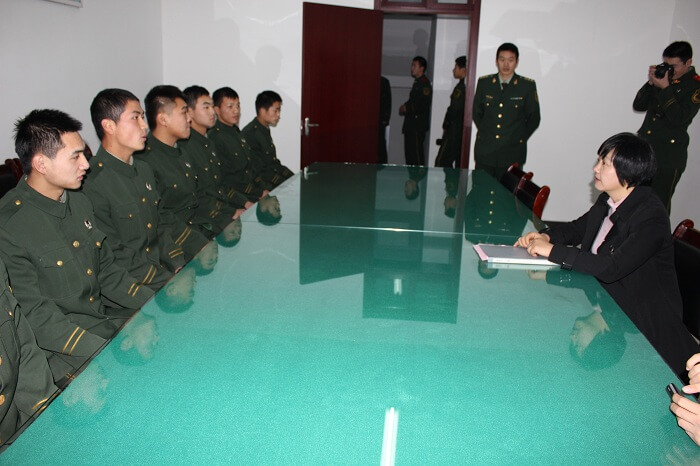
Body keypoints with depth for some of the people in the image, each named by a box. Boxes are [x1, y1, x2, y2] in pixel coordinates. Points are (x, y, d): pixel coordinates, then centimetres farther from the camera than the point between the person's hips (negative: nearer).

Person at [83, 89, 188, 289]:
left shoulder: (144, 170, 14)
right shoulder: (92, 183, -14)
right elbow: (115, 258, -15)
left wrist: (182, 270, 2)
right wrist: (172, 282, -16)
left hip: (165, 271, 8)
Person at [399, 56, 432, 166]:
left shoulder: (425, 83, -11)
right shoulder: (417, 82, 19)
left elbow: (424, 104, -20)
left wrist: (407, 108, -14)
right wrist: (405, 108, 8)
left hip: (418, 125, -10)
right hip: (411, 124, 10)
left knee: (417, 154, -10)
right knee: (409, 152, 12)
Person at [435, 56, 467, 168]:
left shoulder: (461, 87, -14)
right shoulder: (466, 85, 11)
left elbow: (454, 110, -16)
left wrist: (446, 126, -2)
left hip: (455, 132, -9)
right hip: (463, 131, 9)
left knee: (442, 162, -6)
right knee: (460, 162, 12)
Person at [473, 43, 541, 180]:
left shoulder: (527, 86, -1)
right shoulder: (484, 83, 6)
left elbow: (534, 118, 6)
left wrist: (519, 138, 2)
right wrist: (485, 133, 10)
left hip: (512, 155, -2)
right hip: (484, 153, 2)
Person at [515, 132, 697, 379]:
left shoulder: (651, 217, -23)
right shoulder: (607, 201, 2)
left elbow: (612, 268, -32)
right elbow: (577, 228, 19)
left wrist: (553, 250, -28)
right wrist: (547, 236, -4)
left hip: (642, 322, -7)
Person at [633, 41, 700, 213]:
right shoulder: (663, 78, 12)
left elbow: (679, 118, -16)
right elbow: (638, 105, 10)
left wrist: (665, 88, -18)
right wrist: (650, 83, -4)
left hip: (669, 155, -5)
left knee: (659, 203, -3)